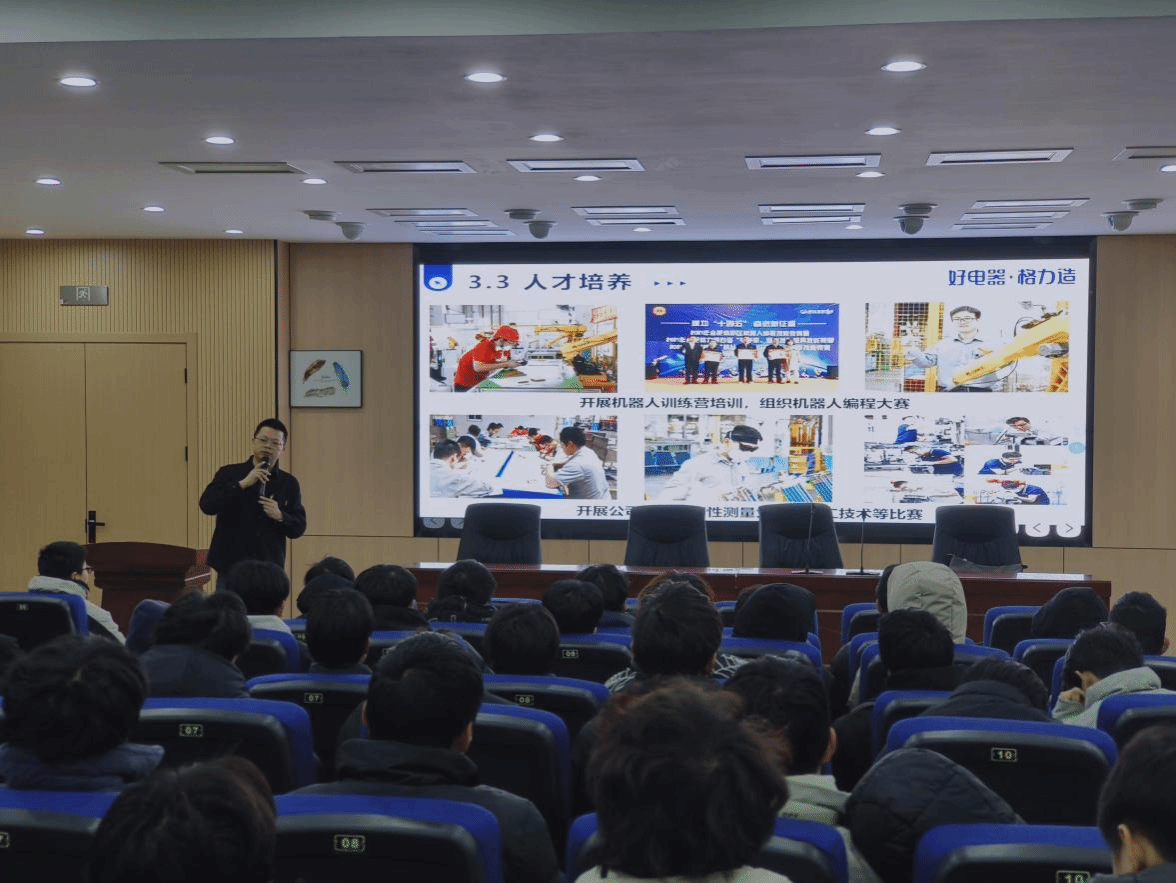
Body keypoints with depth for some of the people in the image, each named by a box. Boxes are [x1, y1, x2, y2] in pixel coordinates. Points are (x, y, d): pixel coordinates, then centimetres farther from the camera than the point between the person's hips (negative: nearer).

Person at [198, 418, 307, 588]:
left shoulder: (289, 484, 8)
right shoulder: (228, 473, 4)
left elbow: (299, 528, 8)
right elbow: (206, 505, -10)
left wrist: (280, 516, -13)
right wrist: (242, 484, -17)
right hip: (230, 567, -1)